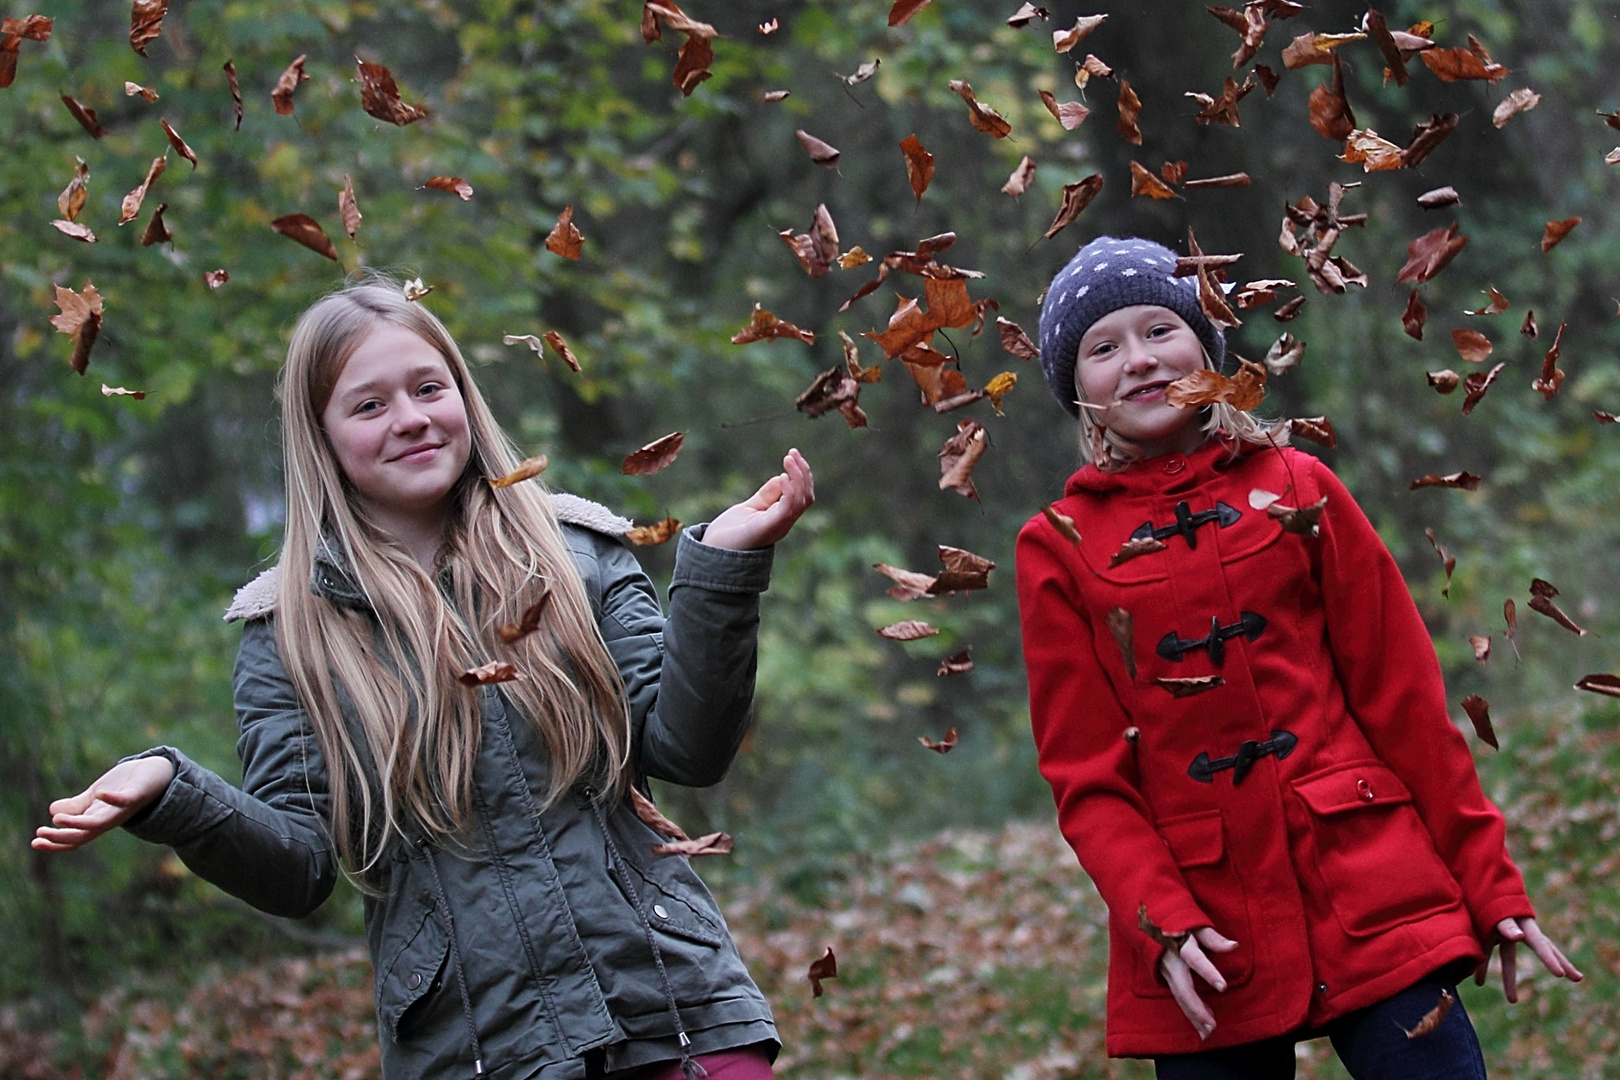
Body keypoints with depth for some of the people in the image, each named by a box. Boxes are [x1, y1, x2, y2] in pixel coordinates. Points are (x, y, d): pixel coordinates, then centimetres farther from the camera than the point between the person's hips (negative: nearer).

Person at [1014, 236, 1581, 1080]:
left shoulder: (1296, 488, 7)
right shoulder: (1059, 550, 5)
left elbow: (1403, 698, 7)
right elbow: (1086, 774, 2)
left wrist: (1490, 883, 4)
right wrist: (1163, 923, -12)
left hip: (1375, 900, 0)